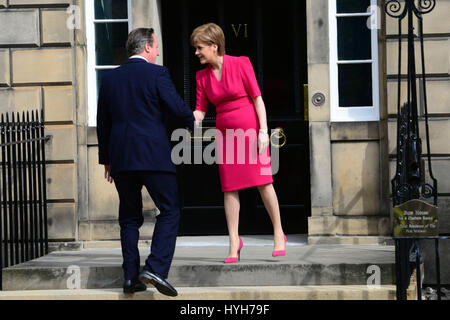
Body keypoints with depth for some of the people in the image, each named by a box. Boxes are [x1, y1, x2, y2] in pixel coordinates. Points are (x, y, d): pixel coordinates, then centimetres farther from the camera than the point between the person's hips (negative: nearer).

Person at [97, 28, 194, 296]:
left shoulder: (110, 78, 12)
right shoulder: (157, 73, -4)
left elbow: (103, 123, 14)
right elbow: (177, 108, -7)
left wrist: (107, 159, 20)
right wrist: (193, 122, 15)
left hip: (121, 158, 5)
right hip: (154, 155, -5)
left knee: (130, 218, 11)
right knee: (170, 212, 2)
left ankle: (131, 278, 9)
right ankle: (156, 269, -12)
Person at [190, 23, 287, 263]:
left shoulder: (240, 64, -5)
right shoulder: (202, 76, 7)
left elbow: (257, 98, -5)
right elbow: (200, 111, 9)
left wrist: (263, 131, -11)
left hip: (250, 129, -4)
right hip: (225, 133, 4)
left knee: (263, 182, -3)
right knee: (229, 188, 0)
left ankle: (278, 233, 11)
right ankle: (234, 241, 5)